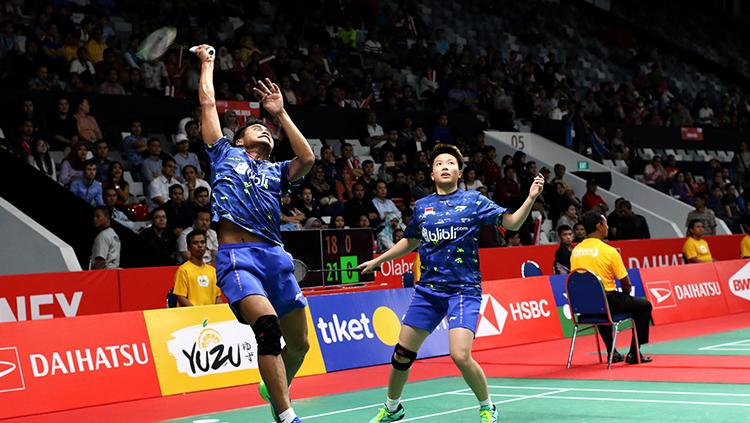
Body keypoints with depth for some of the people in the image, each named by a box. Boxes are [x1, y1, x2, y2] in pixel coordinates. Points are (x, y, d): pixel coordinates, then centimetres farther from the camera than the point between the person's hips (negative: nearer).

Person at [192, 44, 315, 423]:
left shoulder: (275, 172, 25)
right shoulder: (225, 155, 20)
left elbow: (307, 158, 5)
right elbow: (207, 101, 20)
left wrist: (280, 113, 12)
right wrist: (207, 63, 32)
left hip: (275, 256, 5)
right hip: (236, 256, -5)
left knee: (299, 343, 9)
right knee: (267, 324, -28)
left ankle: (275, 391, 39)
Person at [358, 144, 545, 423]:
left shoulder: (473, 201, -1)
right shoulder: (422, 206, 9)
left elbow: (512, 223, -5)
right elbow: (410, 241, 25)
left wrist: (530, 199, -21)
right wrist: (377, 260, 28)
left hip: (463, 289, -4)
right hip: (428, 289, 4)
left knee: (460, 356, -19)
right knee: (402, 352, 6)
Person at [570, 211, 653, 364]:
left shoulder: (575, 250, 4)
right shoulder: (609, 251, -12)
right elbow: (626, 285, -8)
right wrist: (625, 293, 15)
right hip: (607, 301, -6)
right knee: (644, 306, 16)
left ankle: (612, 352, 36)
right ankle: (634, 354, 15)